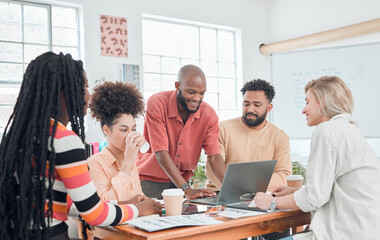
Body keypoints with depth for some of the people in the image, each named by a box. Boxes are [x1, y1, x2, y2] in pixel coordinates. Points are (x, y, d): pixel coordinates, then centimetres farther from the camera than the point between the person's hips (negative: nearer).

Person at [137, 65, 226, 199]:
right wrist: (187, 190, -29)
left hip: (181, 181, 3)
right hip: (149, 181, -3)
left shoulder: (209, 114, -8)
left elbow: (214, 156, -8)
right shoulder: (156, 104, -19)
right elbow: (161, 153, -23)